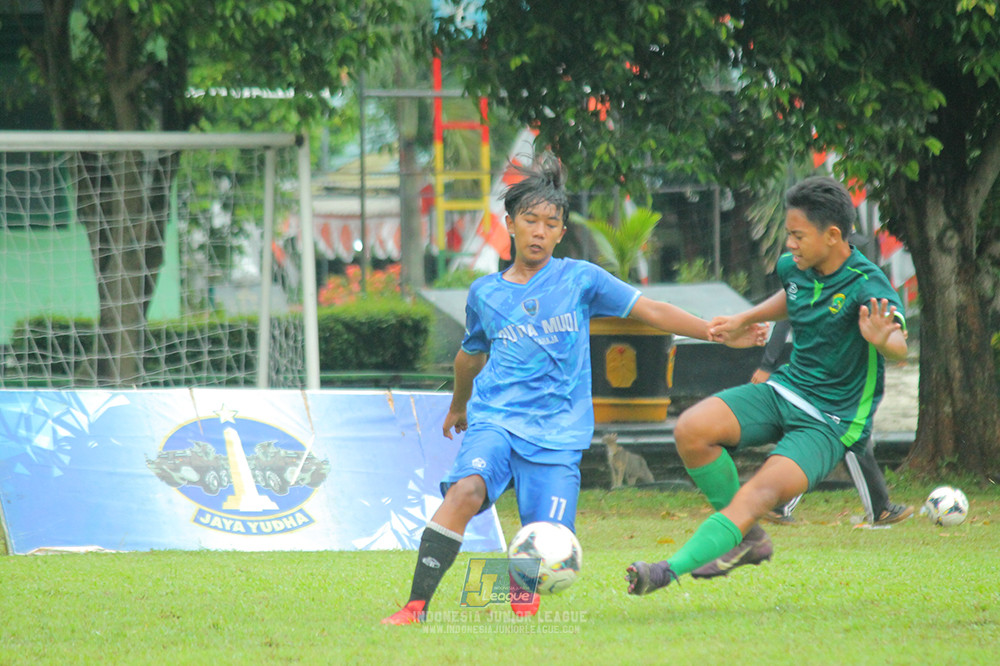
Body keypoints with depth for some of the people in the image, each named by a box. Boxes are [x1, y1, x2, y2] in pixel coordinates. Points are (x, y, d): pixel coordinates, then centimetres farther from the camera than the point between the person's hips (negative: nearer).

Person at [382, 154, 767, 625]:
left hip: (555, 434, -1)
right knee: (465, 490, -31)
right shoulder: (485, 293, 13)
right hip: (493, 420, 1)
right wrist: (458, 404, 47)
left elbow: (651, 311, 6)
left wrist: (719, 334, -1)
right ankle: (416, 606, -30)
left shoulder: (580, 279, 6)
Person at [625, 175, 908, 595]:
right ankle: (747, 538, -2)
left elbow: (900, 351, -38)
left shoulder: (867, 287, -20)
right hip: (784, 391, 7)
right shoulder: (794, 268, 2)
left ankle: (671, 571, -30)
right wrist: (744, 320, 21)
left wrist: (882, 340, -59)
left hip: (831, 422, -7)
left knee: (760, 493, -28)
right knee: (691, 431, -16)